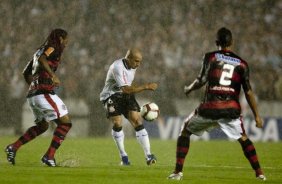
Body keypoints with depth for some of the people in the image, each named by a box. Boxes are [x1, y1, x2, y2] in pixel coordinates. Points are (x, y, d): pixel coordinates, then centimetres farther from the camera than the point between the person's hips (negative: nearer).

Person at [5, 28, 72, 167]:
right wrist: (53, 76, -27)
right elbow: (42, 59, -25)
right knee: (65, 123, -4)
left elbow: (26, 72, 27)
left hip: (32, 94, 9)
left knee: (42, 126, 23)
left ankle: (13, 147, 14)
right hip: (44, 92, -9)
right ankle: (49, 156, -9)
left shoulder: (40, 50, 23)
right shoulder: (52, 48, -2)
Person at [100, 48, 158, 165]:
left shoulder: (132, 66, 3)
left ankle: (148, 156, -15)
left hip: (126, 96, 6)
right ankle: (123, 156, -3)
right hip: (111, 96, -6)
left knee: (137, 121, -11)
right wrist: (145, 87, -32)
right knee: (117, 123, -21)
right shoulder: (117, 67, -24)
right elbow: (126, 89, -31)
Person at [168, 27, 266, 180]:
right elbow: (248, 92, 5)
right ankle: (259, 172, 15)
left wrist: (188, 89, 15)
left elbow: (201, 80, -5)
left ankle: (178, 171, 11)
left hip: (209, 109, -1)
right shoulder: (241, 63, 8)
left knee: (185, 132, 19)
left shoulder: (210, 57, 3)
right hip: (231, 109, 2)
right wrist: (256, 115, 9)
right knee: (243, 139, 24)